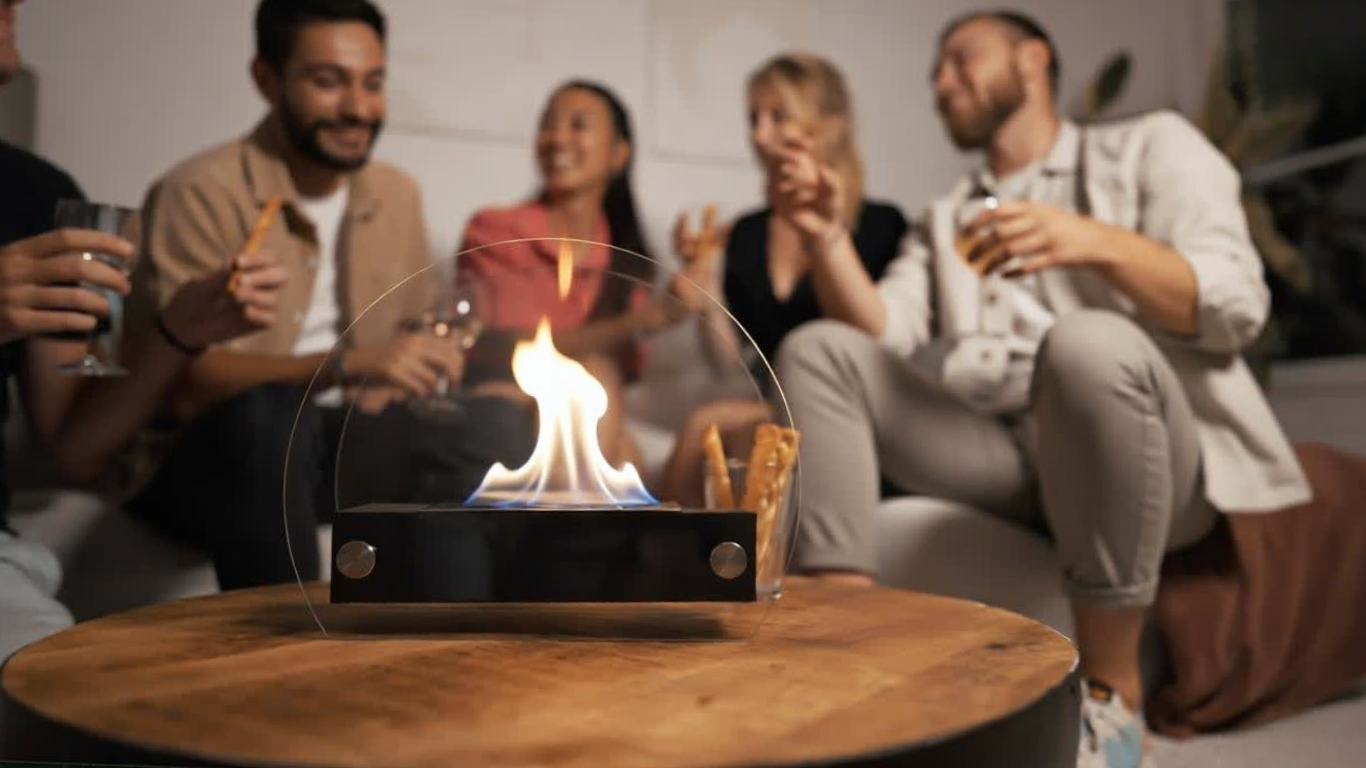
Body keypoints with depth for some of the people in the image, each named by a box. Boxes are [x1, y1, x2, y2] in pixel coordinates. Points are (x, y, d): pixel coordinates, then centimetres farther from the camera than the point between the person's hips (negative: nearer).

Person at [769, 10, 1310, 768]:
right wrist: (828, 240, -8)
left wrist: (1096, 241, -24)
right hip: (997, 456, 5)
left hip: (1155, 452, -4)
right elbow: (883, 339, 7)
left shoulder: (1151, 146, 11)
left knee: (1090, 342, -35)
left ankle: (1112, 697, -21)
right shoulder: (944, 219, 24)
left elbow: (1236, 306, -7)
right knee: (816, 350, -6)